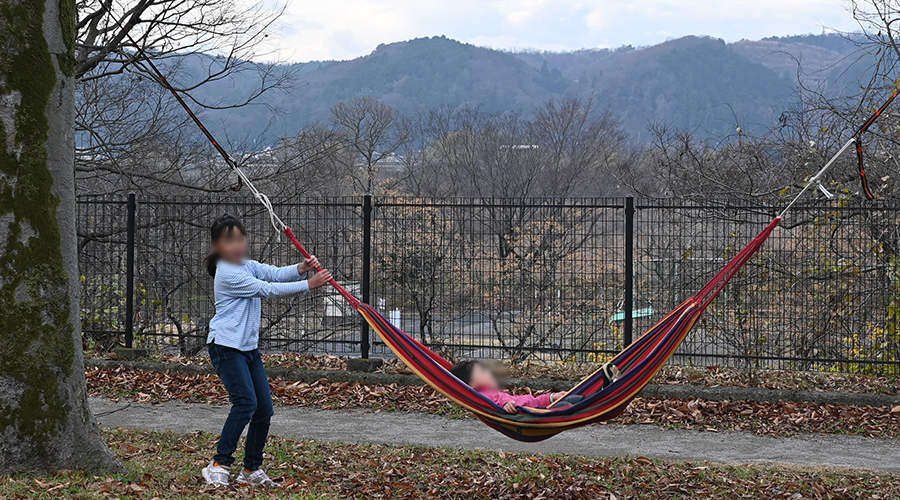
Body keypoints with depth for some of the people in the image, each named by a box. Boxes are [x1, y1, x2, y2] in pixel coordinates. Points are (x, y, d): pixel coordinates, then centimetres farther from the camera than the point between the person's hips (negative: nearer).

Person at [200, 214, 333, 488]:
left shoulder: (249, 266, 12)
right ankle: (219, 465, -13)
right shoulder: (228, 273, -16)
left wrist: (302, 268, -19)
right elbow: (266, 289, -21)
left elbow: (275, 274, 1)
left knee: (264, 408, 5)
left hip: (249, 347, 9)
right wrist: (308, 284, -22)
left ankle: (251, 469, 17)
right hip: (226, 347, -9)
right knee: (245, 402, -21)